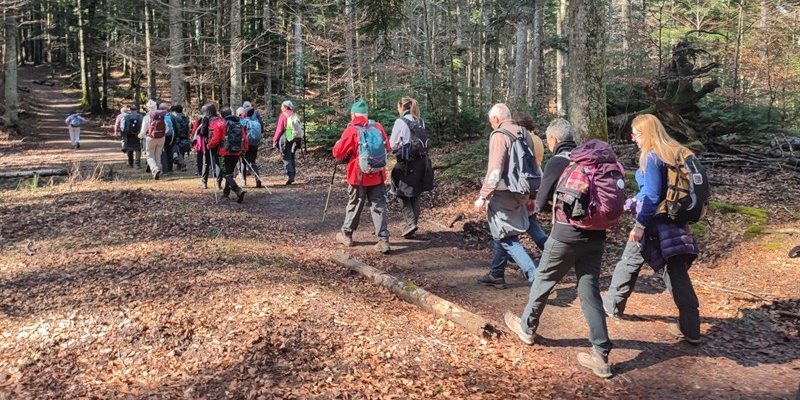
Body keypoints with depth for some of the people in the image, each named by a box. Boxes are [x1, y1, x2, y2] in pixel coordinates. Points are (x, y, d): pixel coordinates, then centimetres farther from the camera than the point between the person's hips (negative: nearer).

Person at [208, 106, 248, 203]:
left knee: (226, 174, -4)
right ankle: (226, 193, 28)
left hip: (225, 153, -5)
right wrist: (244, 150, 20)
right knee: (230, 173, 20)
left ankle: (238, 191, -24)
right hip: (237, 153, 6)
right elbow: (245, 139, 9)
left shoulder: (220, 124, -6)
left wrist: (209, 146, 9)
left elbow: (215, 140, -9)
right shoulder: (239, 124, 9)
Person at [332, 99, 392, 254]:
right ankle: (383, 240, -4)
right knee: (379, 206, 4)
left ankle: (346, 235, 28)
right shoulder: (377, 127, 1)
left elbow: (338, 153, -7)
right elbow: (387, 148, 12)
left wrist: (338, 143, 13)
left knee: (354, 205, 13)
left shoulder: (351, 130, -11)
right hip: (377, 175, 3)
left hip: (358, 176, -3)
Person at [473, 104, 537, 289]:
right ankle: (496, 275, 31)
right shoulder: (525, 135, 10)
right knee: (501, 236, 21)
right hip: (519, 195, 8)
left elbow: (495, 170, -23)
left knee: (507, 240, -3)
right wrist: (530, 195, 23)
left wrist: (483, 196, -19)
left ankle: (536, 277, -12)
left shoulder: (499, 135, -14)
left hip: (502, 196, -8)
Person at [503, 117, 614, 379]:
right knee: (589, 290, 8)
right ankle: (601, 354, 7)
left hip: (567, 235, -5)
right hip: (595, 234, 5)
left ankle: (527, 327, 35)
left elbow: (541, 204, -6)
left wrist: (534, 205, 16)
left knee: (543, 281, 15)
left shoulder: (556, 162, -10)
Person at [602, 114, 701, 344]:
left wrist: (640, 225, -20)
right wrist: (634, 202, 25)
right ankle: (690, 329, 7)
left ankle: (612, 305, 30)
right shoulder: (673, 152, 10)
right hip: (674, 221, 7)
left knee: (630, 263, 13)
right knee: (677, 273, 6)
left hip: (654, 222, -7)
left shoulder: (651, 157, -15)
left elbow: (652, 196, -20)